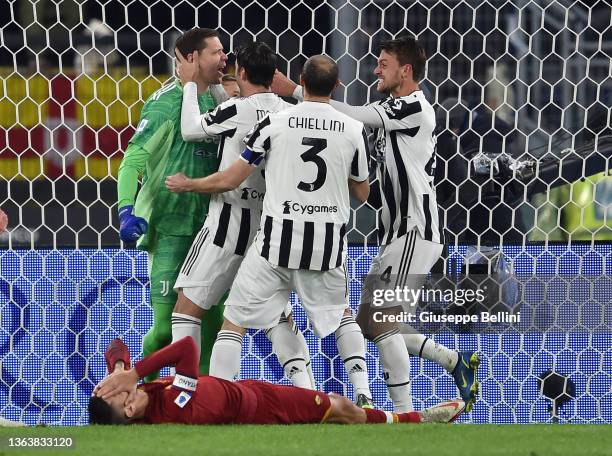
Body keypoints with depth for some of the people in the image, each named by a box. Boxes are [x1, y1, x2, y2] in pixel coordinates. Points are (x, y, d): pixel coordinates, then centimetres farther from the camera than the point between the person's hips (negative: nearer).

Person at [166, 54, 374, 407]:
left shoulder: (275, 123, -5)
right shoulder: (354, 131, 0)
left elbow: (230, 180, -1)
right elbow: (362, 193, 13)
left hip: (278, 242, -2)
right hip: (328, 245, 2)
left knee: (234, 321, 7)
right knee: (341, 314, 26)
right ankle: (364, 395, 14)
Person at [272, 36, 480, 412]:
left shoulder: (416, 107, -12)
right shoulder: (392, 110, 18)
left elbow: (352, 116, -17)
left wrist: (294, 90, -15)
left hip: (414, 232, -10)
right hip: (396, 234, 10)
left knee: (380, 322, -15)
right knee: (370, 323, 10)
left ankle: (406, 414, -13)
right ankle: (456, 361, 18)